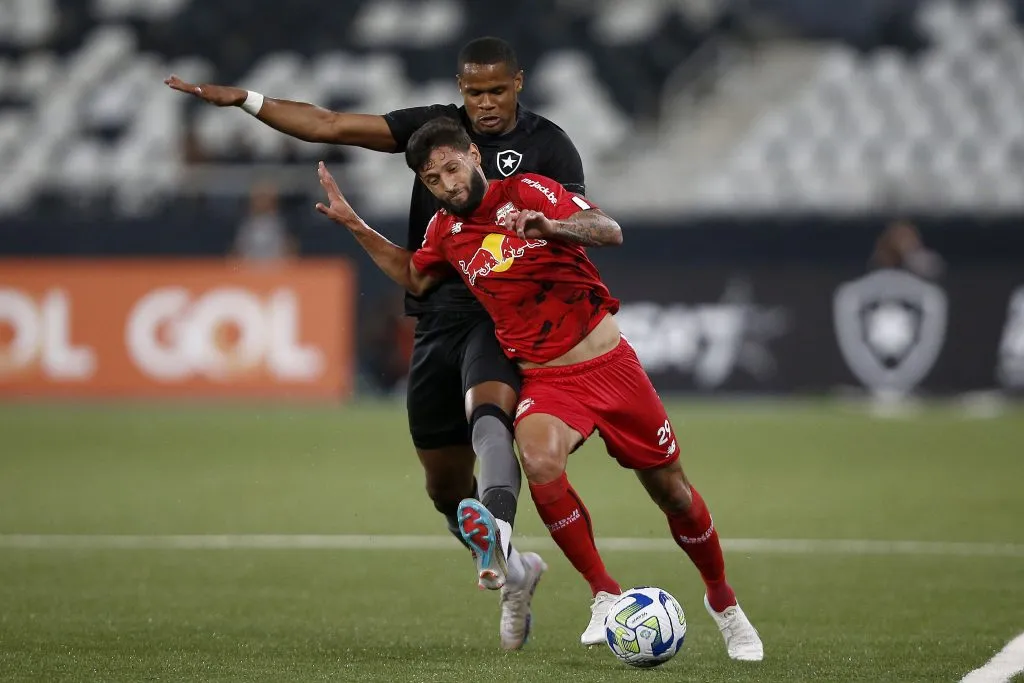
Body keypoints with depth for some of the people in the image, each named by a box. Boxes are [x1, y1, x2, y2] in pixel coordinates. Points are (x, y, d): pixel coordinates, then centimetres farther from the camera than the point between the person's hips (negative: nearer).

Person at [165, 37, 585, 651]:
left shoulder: (549, 147, -2)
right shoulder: (434, 127, 8)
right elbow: (333, 126, 7)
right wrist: (243, 100, 1)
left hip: (505, 319, -5)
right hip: (438, 319, 5)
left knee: (487, 411, -37)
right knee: (446, 484, 10)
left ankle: (498, 532, -62)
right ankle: (514, 574, 33)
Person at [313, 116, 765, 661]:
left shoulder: (527, 191, -7)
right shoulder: (445, 230, 6)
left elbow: (609, 232, -18)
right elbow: (414, 277, 28)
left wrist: (551, 226, -37)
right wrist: (352, 224, 19)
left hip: (610, 365, -2)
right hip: (545, 381, 2)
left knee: (671, 491, 6)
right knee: (540, 461, -32)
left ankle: (722, 601, 32)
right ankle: (606, 595, -17)